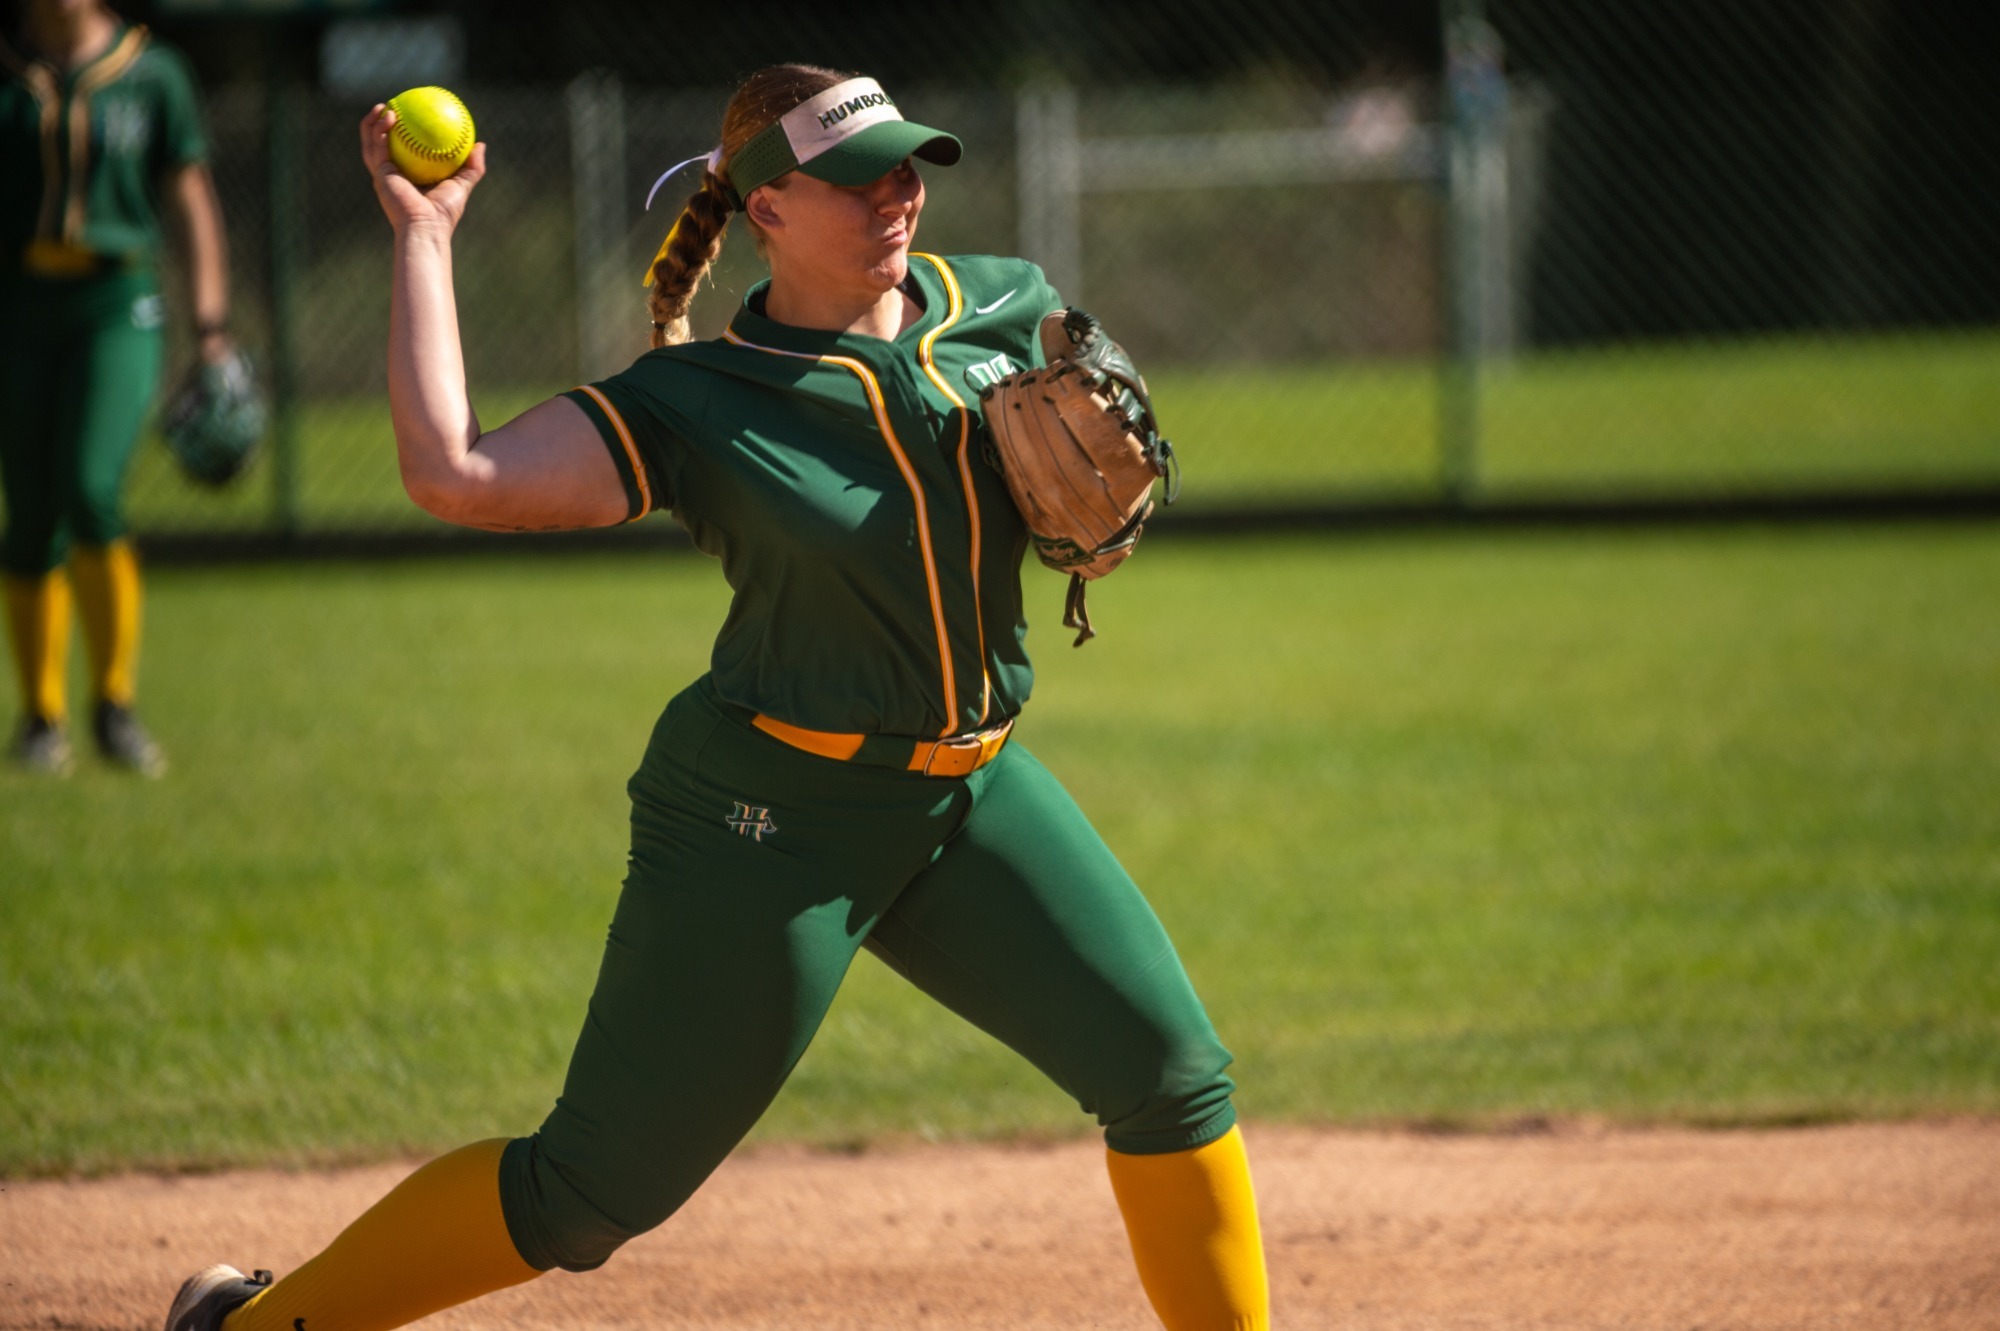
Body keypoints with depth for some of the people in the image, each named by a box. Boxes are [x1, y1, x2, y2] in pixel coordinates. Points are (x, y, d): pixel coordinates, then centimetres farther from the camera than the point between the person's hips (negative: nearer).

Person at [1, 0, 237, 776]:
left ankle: (114, 705, -7)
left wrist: (210, 326, -1)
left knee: (92, 491, -20)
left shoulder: (150, 73, 3)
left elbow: (190, 197, 6)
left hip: (116, 306, -2)